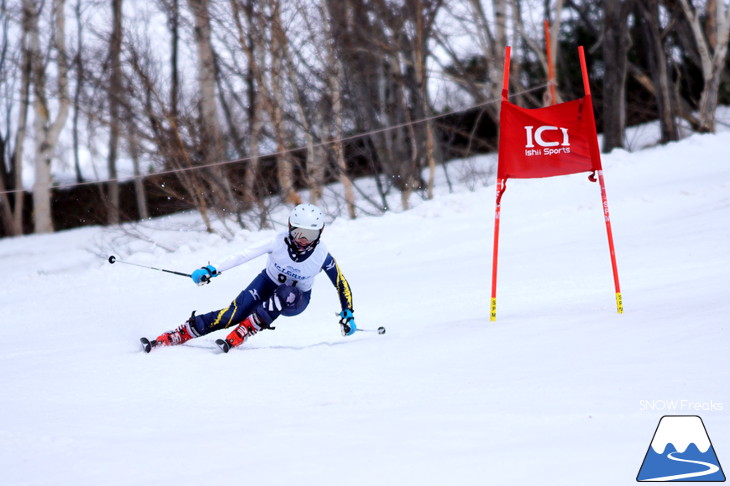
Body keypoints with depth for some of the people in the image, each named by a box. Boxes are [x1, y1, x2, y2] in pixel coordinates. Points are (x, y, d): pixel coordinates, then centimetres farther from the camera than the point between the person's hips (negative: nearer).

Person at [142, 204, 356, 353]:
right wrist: (212, 270, -31)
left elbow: (342, 284, -11)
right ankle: (166, 339, -18)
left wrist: (348, 315, -18)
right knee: (229, 316, -19)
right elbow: (244, 255, -24)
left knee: (285, 295, -39)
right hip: (267, 284, 1)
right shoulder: (279, 242, -24)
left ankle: (236, 338, -36)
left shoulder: (322, 256, -24)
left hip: (295, 300, -1)